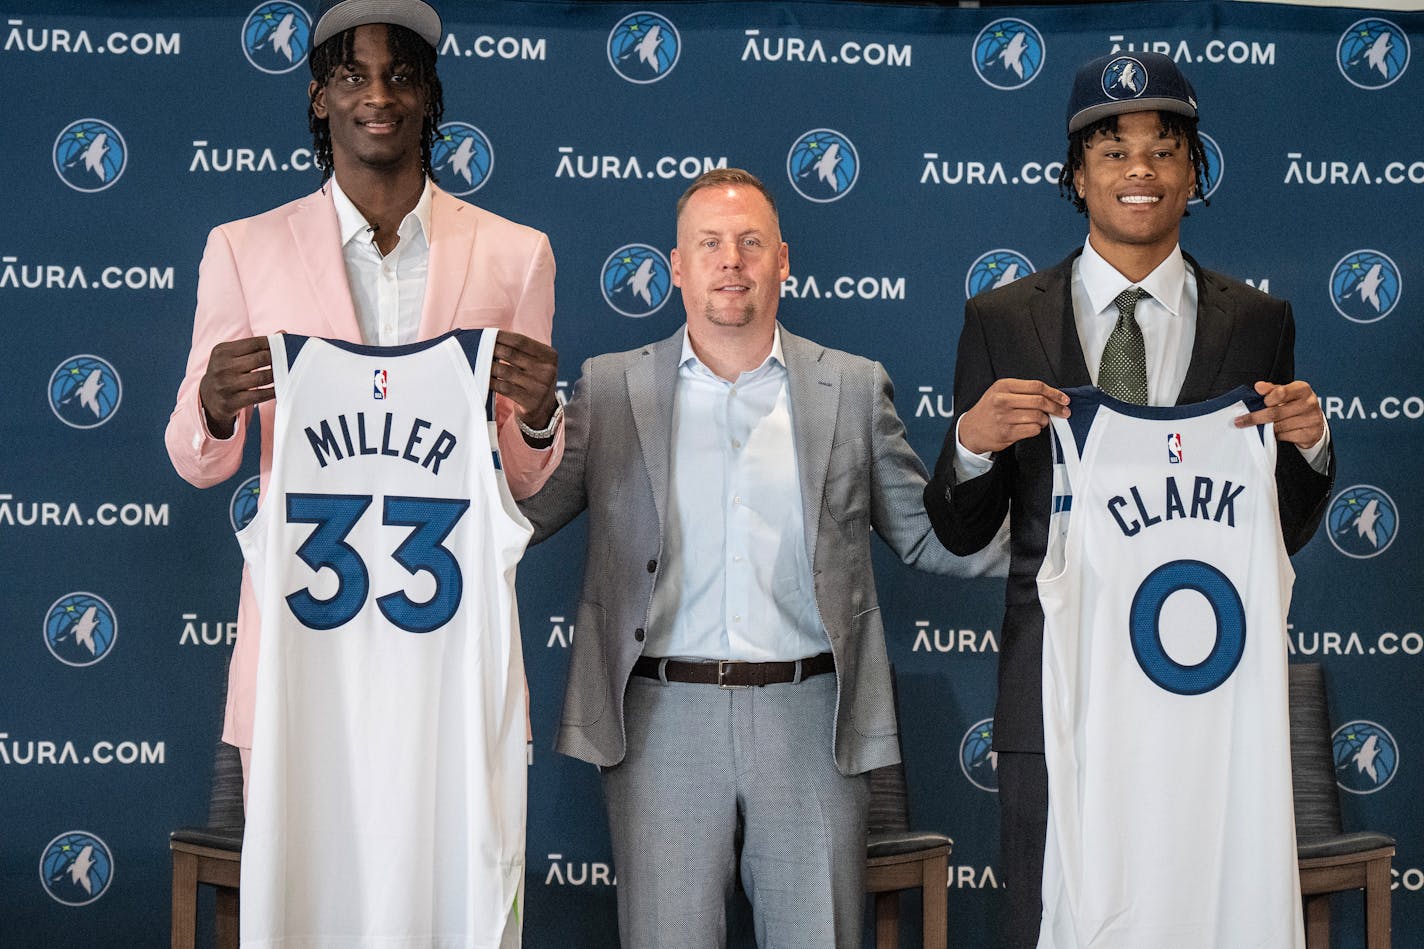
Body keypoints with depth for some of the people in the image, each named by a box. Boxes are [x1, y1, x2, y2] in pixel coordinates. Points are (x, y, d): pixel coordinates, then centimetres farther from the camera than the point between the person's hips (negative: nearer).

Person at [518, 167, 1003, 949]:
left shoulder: (854, 388, 10)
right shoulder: (611, 388, 9)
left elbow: (928, 538, 11)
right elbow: (521, 517, 4)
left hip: (809, 717, 1)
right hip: (664, 718, 0)